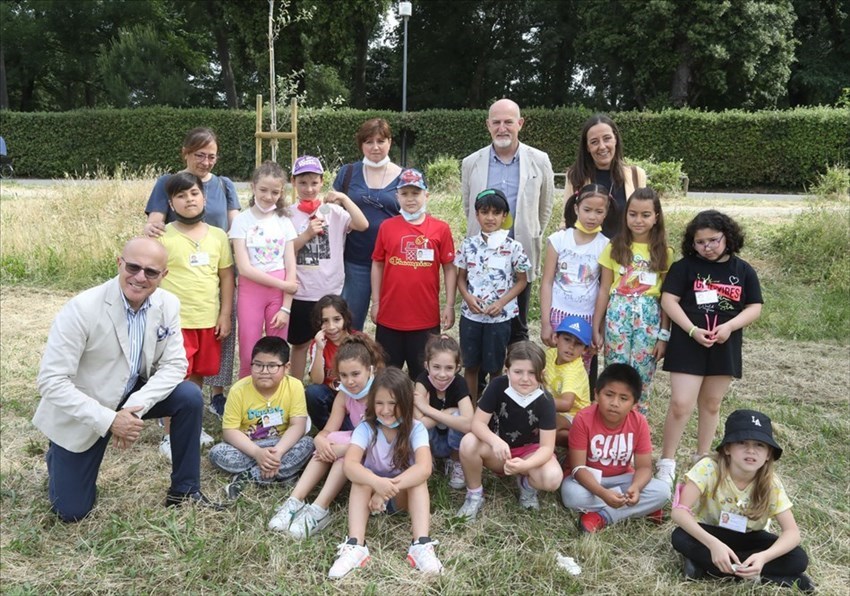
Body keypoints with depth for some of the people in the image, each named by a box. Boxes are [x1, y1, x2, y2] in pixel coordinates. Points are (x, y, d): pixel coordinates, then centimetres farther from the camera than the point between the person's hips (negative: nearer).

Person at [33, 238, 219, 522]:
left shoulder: (168, 304, -13)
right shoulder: (82, 308, -27)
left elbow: (175, 364, -12)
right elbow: (51, 381, -26)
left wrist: (136, 407, -27)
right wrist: (108, 419, -31)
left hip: (133, 395, 4)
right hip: (83, 410, -3)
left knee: (190, 397, -21)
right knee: (71, 511, 1)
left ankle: (184, 490, -3)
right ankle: (58, 457, 35)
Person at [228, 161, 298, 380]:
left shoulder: (284, 222, 3)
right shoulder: (242, 220, -4)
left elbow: (290, 268, 0)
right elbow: (244, 268, -11)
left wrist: (286, 307, -6)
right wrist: (282, 284, -12)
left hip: (280, 293, 2)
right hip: (251, 291, -2)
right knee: (248, 356, 1)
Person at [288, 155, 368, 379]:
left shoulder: (333, 211, 0)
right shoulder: (288, 214, 0)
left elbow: (363, 225, -15)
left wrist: (344, 198, -20)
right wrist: (307, 235, -14)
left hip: (331, 291, 0)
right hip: (300, 293, 0)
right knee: (299, 343, 11)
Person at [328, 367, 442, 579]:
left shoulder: (415, 429, -18)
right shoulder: (366, 428, -16)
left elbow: (424, 468, -35)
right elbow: (350, 464, -32)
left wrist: (388, 488, -45)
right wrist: (377, 483, -51)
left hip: (404, 495, 0)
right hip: (371, 490, 1)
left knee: (418, 478, -30)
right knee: (362, 478, -30)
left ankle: (421, 545, -38)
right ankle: (355, 546, -38)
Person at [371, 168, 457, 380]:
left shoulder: (440, 228, -3)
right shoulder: (387, 227, 1)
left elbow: (449, 268, 0)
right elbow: (377, 265, 7)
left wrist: (449, 306, -2)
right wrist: (376, 302, 4)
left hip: (426, 317, -1)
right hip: (390, 316, 1)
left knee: (423, 373, 12)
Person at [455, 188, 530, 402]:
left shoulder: (513, 247, -7)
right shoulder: (468, 245, 1)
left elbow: (521, 281, -1)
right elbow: (461, 277, 8)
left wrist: (501, 302, -13)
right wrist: (468, 297, -11)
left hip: (499, 317, -2)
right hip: (470, 314, 2)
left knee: (494, 367, 8)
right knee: (470, 365, 12)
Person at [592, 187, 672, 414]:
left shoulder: (664, 252, 3)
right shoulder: (615, 248, 2)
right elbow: (604, 289, 4)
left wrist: (664, 335, 0)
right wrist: (596, 328, 3)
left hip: (649, 317, 0)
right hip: (617, 314, 0)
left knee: (641, 379, 5)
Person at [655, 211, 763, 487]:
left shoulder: (743, 270, 4)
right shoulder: (685, 266, -4)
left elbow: (754, 308, 4)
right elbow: (668, 300, -7)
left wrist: (729, 326, -14)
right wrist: (692, 330, -18)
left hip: (725, 347, 3)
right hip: (688, 344, -3)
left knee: (711, 405, 16)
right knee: (681, 405, -9)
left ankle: (703, 458, 31)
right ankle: (667, 461, 5)